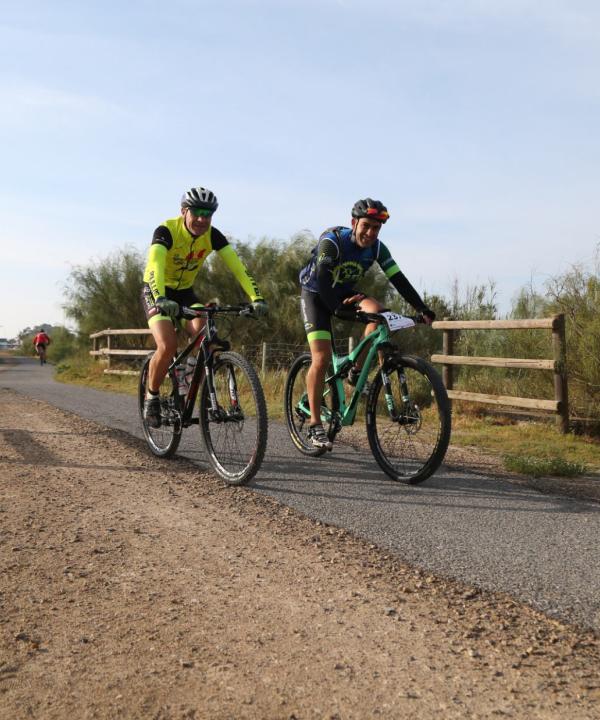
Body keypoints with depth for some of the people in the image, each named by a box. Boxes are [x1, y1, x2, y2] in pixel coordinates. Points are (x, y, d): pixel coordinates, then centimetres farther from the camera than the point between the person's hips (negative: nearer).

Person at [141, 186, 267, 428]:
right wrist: (160, 298, -60)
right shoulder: (166, 231, -25)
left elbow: (237, 266, -23)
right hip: (156, 293, -4)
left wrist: (256, 297, -38)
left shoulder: (212, 235, -13)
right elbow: (155, 264, -42)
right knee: (168, 346, -26)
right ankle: (151, 397, 0)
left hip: (184, 292, 4)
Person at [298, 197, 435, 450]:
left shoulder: (377, 248, -13)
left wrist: (422, 308, -26)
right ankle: (315, 425, -7)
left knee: (378, 311, -26)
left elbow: (398, 279, -16)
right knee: (321, 359, -16)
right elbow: (322, 280, -37)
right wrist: (339, 308, -49)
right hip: (315, 294, -4)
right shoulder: (332, 240, -27)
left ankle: (356, 372, -8)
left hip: (344, 293, 5)